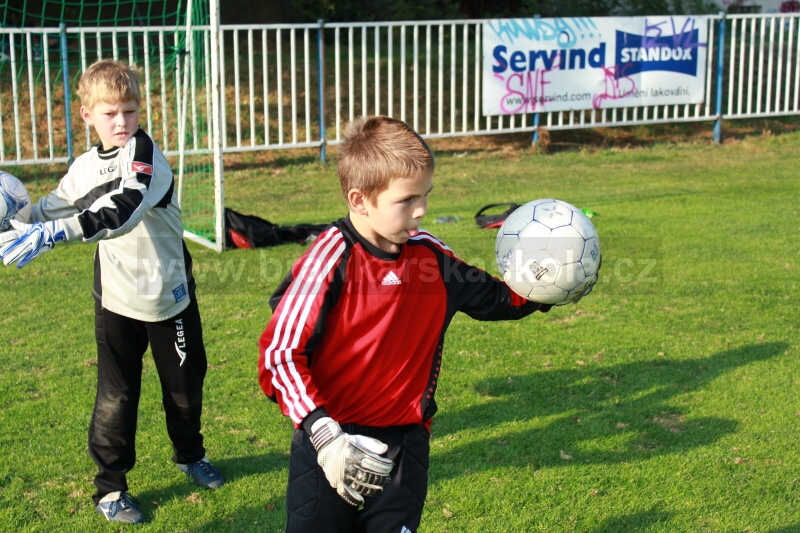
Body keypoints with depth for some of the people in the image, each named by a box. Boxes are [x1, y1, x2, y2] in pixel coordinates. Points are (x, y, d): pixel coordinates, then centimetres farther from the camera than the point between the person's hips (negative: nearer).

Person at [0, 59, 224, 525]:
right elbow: (52, 210, 17)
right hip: (116, 300, 3)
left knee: (185, 385, 14)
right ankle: (110, 487, 18)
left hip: (169, 295, -3)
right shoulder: (86, 167, 0)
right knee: (115, 396, 2)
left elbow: (122, 210, -37)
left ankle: (191, 455, 41)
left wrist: (50, 234, -45)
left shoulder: (145, 153, -18)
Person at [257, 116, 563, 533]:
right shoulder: (330, 259, -18)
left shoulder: (430, 256, 0)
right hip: (332, 446, -4)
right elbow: (279, 354, -20)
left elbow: (495, 298, 17)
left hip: (404, 447, 4)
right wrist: (323, 434, -30)